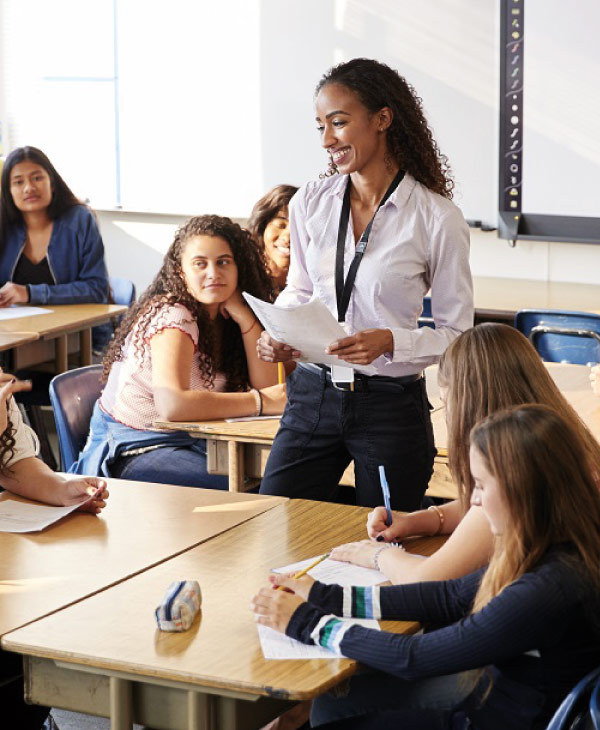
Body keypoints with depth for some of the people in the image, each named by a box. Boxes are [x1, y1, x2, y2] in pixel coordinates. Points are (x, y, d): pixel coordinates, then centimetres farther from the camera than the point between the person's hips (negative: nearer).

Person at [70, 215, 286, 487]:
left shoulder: (226, 318, 4)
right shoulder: (172, 316, -18)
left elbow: (268, 387, -4)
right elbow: (172, 404, -33)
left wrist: (245, 317, -12)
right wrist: (261, 402, -26)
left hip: (189, 441, 7)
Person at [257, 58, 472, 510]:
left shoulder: (438, 219, -10)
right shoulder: (310, 204, 3)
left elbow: (456, 333, -5)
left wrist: (390, 341, -21)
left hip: (392, 409, -3)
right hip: (312, 396, 3)